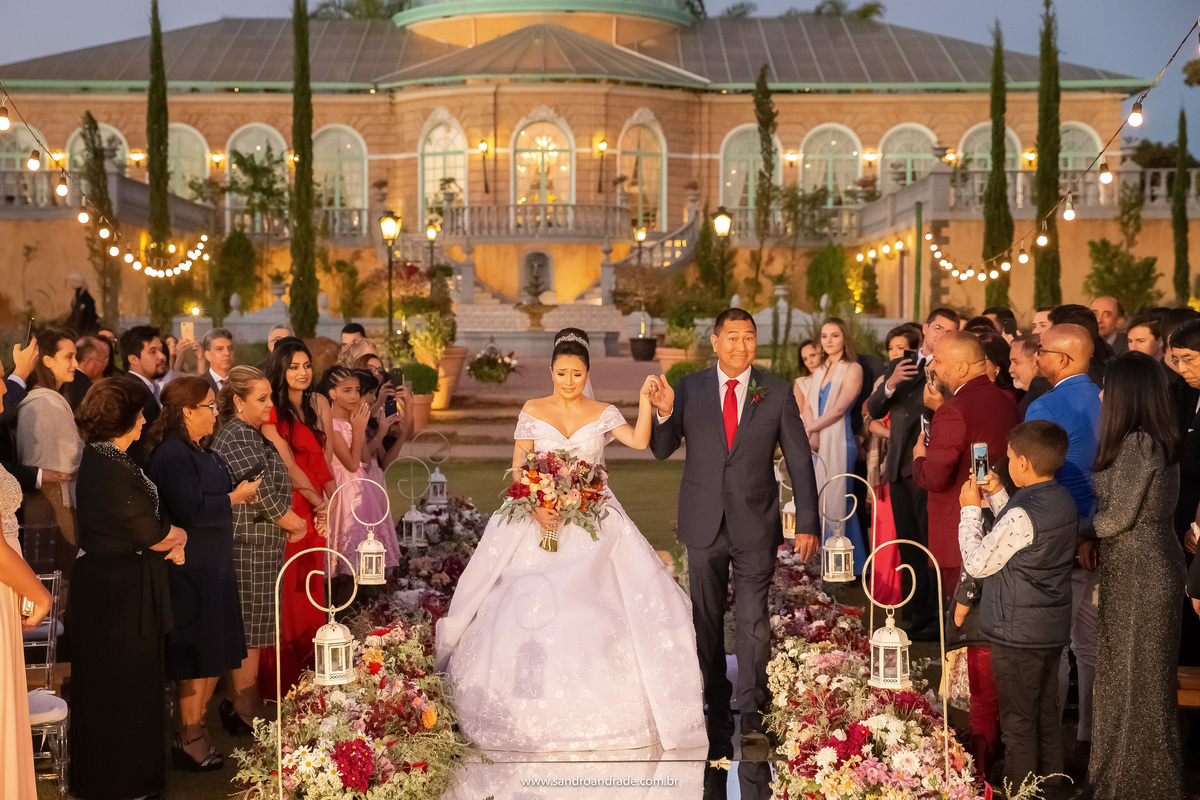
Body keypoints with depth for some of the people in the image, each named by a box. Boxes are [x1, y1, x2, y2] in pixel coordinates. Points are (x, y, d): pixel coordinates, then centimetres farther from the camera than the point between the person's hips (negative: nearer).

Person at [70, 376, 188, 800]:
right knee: (124, 685, 4)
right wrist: (179, 536, -1)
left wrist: (168, 538, -1)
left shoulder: (100, 459, 8)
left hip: (109, 586, 10)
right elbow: (151, 534, -20)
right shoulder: (110, 469, -25)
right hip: (120, 592, -10)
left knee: (115, 685, 20)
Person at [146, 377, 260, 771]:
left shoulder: (198, 451, 14)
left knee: (213, 654, 15)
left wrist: (239, 491, 8)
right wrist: (235, 498, -14)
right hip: (191, 570, -10)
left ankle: (195, 726, 26)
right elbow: (191, 509, -25)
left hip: (212, 565, 10)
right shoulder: (173, 454, -18)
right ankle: (189, 739, 9)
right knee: (197, 655, -2)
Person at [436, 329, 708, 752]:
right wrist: (535, 507, -15)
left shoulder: (604, 414, 5)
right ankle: (533, 708, 4)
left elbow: (640, 441, -11)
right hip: (540, 517, 0)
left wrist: (645, 400, -23)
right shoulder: (533, 411, 5)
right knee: (529, 605, -9)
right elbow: (518, 469, 0)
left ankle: (601, 708, 1)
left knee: (600, 605, -10)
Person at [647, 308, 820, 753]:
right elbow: (661, 450, 4)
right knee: (706, 621, 9)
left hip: (755, 525, -1)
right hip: (704, 524, 2)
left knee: (753, 621, -4)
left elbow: (800, 462, 4)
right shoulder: (688, 390, 2)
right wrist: (665, 413, -16)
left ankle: (752, 717, 4)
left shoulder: (777, 394, 1)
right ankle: (717, 711, 21)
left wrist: (807, 524, 0)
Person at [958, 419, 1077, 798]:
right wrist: (997, 497, 10)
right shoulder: (1063, 501, 1)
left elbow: (977, 563, -17)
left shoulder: (1021, 514, -25)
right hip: (1053, 628, 9)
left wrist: (971, 510, -8)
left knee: (1018, 720, 4)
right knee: (1047, 714, 20)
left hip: (1017, 632, -9)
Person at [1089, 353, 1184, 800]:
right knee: (1137, 674, 16)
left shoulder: (1137, 444, -20)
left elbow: (1118, 518, -18)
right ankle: (1127, 764, 28)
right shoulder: (1159, 441, 8)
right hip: (1150, 566, 9)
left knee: (1136, 676, 3)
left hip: (1138, 572, -9)